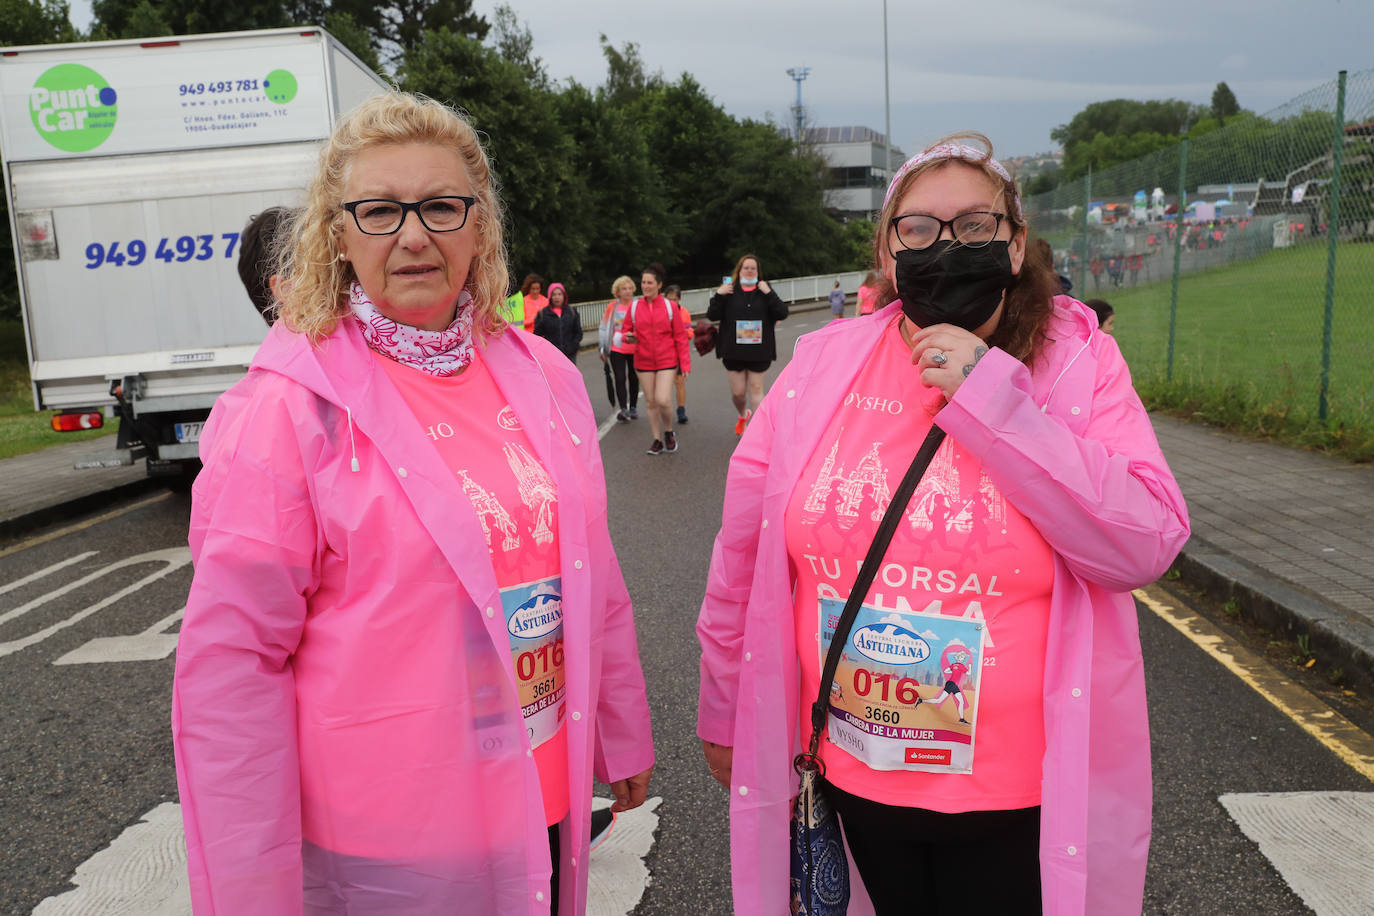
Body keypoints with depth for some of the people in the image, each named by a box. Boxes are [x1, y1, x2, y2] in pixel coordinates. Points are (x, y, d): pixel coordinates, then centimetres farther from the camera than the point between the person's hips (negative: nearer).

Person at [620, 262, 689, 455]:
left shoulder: (670, 307, -2)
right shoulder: (634, 307, 3)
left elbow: (680, 336, 0)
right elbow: (626, 330, 14)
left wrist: (684, 363, -4)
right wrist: (629, 337, -10)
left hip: (666, 361, -3)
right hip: (643, 361, 3)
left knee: (663, 400, -14)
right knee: (651, 402, 8)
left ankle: (669, 432, 14)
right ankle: (658, 440, 21)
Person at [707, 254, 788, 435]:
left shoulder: (764, 290, 4)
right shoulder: (729, 290, 2)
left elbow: (782, 313, -6)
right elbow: (712, 316, -3)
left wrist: (769, 294, -14)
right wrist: (719, 295, -14)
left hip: (759, 352, 0)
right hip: (734, 351, 0)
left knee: (756, 390, 2)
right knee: (738, 392, 7)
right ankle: (742, 415, 38)